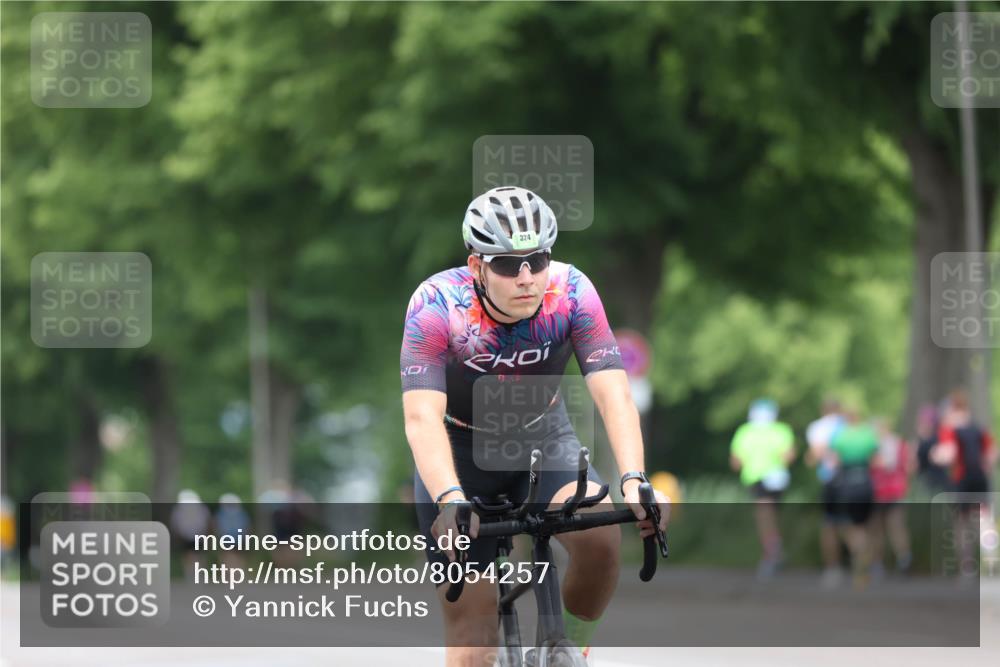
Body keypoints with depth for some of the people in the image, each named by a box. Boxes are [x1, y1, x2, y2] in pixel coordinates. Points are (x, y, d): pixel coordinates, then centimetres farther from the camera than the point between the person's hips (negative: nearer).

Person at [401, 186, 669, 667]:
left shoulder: (572, 293, -23)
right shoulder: (437, 306, -28)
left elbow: (613, 395, -30)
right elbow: (422, 418, -37)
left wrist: (634, 482, -47)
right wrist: (450, 501, -53)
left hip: (544, 440, 1)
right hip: (460, 451, -1)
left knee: (601, 537, -29)